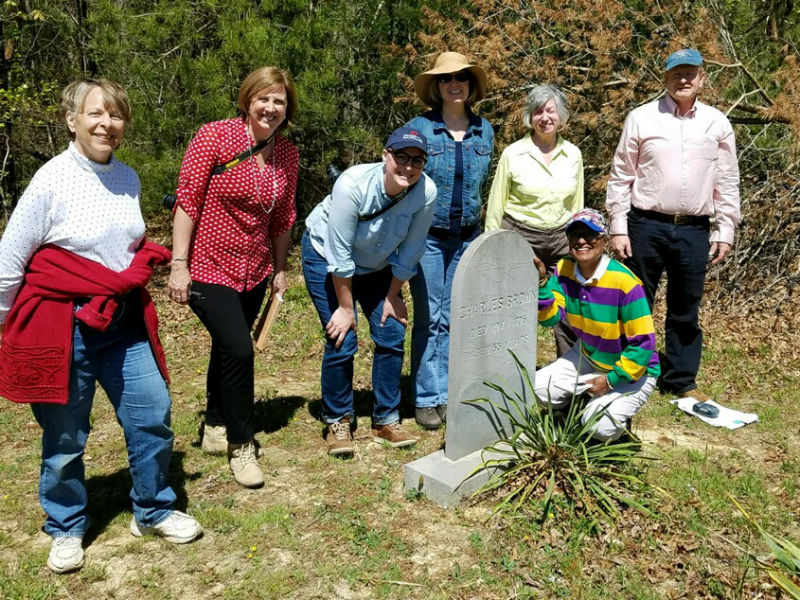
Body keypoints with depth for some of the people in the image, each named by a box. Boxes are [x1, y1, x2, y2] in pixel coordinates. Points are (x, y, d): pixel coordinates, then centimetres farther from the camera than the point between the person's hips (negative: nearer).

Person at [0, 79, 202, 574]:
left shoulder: (128, 178, 5)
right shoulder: (52, 179, -13)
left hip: (125, 321, 5)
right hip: (63, 325, -5)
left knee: (153, 416, 7)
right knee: (65, 438, 8)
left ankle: (154, 511, 28)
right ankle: (66, 530, 31)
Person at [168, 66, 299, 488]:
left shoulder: (287, 154, 3)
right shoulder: (215, 137, -13)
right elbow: (187, 201, -14)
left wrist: (280, 269, 13)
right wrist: (178, 266, -16)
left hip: (254, 270, 6)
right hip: (208, 267, -5)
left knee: (227, 349, 18)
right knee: (239, 350, -14)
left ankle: (215, 429, 37)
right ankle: (240, 444, 6)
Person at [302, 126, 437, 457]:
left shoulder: (426, 192, -24)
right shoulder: (353, 184, -34)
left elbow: (410, 250, -11)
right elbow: (339, 254, -28)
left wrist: (393, 296, -4)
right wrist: (345, 307, -21)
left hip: (376, 264, 4)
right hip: (325, 255, -4)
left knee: (391, 336, -3)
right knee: (341, 341, -11)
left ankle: (386, 421, 13)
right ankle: (337, 422, 10)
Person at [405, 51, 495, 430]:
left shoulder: (484, 131, 7)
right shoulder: (419, 128, -5)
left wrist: (484, 231, 16)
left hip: (467, 237, 4)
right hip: (427, 236, -3)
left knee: (454, 318, 7)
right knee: (428, 319, -1)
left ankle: (449, 394, 18)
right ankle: (427, 399, 10)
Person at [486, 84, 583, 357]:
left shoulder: (573, 155, 7)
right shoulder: (513, 154, -3)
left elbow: (577, 206, 15)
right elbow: (495, 207, 1)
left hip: (561, 239, 3)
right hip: (519, 239, -3)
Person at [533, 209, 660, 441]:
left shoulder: (624, 282, -27)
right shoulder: (564, 269, -10)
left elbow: (643, 342, -23)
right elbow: (551, 317, -16)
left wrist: (611, 380, -21)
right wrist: (542, 282, -31)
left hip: (632, 369, -5)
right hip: (587, 357, 6)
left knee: (600, 427, -21)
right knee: (541, 388, -10)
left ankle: (619, 411, 15)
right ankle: (585, 404, 18)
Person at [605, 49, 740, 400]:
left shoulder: (717, 123, 7)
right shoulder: (641, 118, 0)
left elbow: (727, 182, 10)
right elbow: (621, 176, -1)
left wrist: (725, 231, 5)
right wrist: (618, 228, -5)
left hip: (694, 230, 2)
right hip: (646, 226, -2)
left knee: (685, 310, 11)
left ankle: (682, 380, 24)